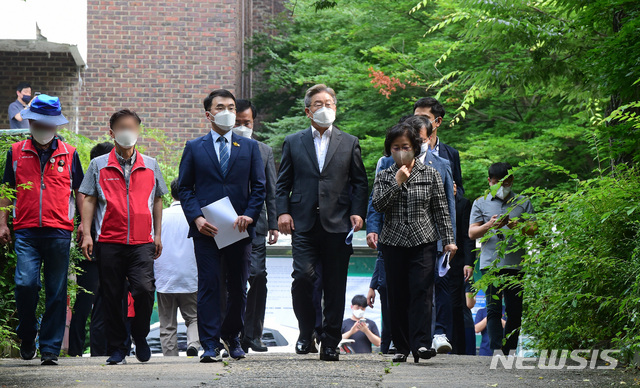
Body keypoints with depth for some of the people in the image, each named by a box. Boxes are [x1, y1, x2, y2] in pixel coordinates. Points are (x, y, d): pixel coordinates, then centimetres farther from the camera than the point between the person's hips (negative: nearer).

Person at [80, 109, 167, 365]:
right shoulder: (99, 165, 9)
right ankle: (117, 348, 12)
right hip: (109, 241, 0)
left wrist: (157, 234, 13)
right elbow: (89, 200, 8)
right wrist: (86, 234, 0)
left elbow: (157, 200, 18)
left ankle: (140, 336, 7)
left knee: (144, 289, -17)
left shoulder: (150, 166, 12)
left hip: (142, 241, 0)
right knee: (112, 296, 1)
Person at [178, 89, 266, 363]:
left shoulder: (250, 147, 12)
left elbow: (259, 187, 9)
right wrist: (196, 218, -9)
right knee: (209, 285, -7)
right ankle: (210, 345, -7)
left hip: (239, 228, 2)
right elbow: (185, 188, 6)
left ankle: (232, 336, 26)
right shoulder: (194, 148, 9)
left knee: (238, 287, 7)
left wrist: (249, 215, -7)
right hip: (206, 228, -2)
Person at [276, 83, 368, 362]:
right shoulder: (293, 143, 13)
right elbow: (283, 183, 12)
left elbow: (359, 183, 12)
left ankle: (330, 343, 9)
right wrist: (283, 212, -3)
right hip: (304, 224, -1)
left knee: (335, 287, 1)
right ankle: (306, 332, 5)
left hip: (337, 224, 1)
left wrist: (358, 212, -1)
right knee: (303, 276, -16)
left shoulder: (349, 143, 13)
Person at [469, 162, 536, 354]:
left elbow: (533, 229, 8)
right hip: (490, 263, -1)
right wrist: (489, 226, -12)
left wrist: (520, 227, -14)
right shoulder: (480, 203, 13)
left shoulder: (523, 203, 14)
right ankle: (497, 350, -15)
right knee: (493, 309, -10)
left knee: (514, 310, 1)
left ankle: (510, 350, 9)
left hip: (516, 264, 1)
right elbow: (472, 233, 8)